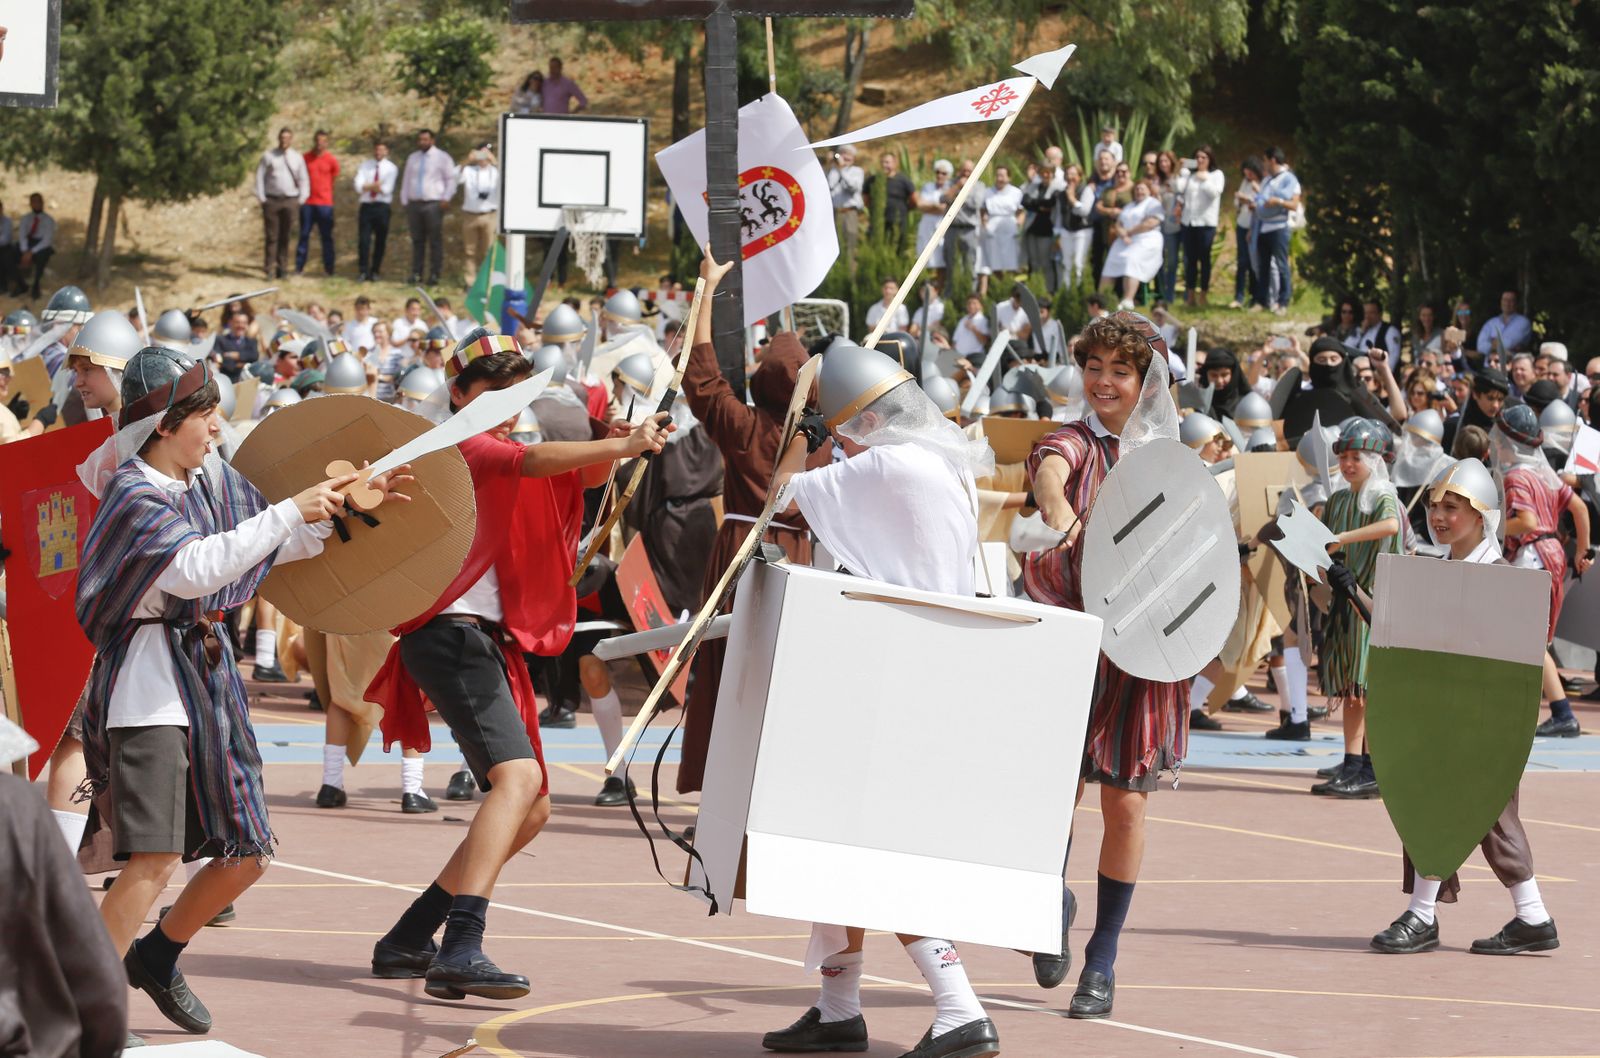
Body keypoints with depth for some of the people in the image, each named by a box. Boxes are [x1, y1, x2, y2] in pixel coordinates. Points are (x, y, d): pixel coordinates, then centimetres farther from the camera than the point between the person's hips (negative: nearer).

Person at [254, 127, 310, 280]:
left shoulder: (297, 158, 8)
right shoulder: (268, 157, 2)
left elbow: (304, 179, 12)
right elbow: (260, 177, 2)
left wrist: (302, 199, 2)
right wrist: (261, 198, -4)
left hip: (290, 201, 2)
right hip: (271, 200, -2)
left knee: (285, 236, 5)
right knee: (272, 236, -4)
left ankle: (280, 267, 12)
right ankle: (269, 269, -3)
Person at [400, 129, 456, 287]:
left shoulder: (442, 158, 2)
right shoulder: (412, 158, 16)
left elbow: (451, 180, 2)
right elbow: (406, 181, 19)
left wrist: (446, 198, -10)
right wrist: (405, 202, 11)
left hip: (433, 204, -4)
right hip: (414, 203, 4)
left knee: (435, 241, -6)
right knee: (417, 240, 3)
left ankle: (434, 275, -4)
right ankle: (416, 274, 6)